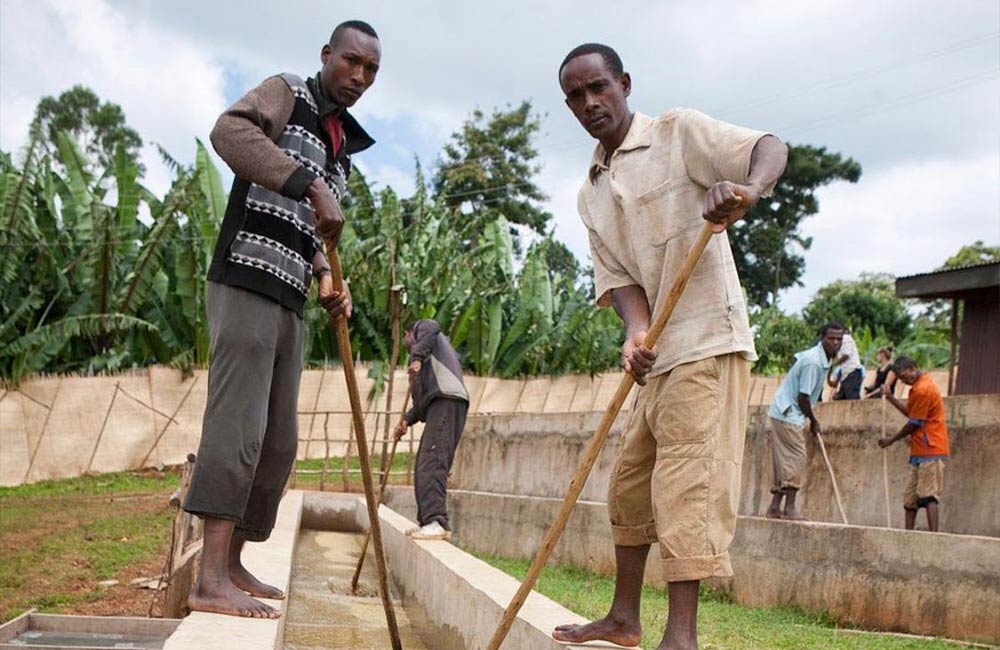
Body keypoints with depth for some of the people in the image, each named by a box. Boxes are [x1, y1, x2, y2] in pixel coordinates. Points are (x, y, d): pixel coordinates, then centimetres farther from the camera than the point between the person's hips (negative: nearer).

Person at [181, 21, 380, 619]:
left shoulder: (342, 148, 22)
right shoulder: (287, 93, 1)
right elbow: (229, 130, -21)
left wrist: (328, 279, 7)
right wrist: (312, 186, -31)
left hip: (289, 301, 9)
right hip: (246, 283, -9)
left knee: (279, 440, 7)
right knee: (238, 423, -16)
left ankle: (232, 565, 13)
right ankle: (211, 581, -19)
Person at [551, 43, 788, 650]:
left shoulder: (678, 132, -3)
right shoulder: (591, 195, 14)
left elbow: (770, 147, -13)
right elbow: (617, 276, 5)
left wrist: (748, 189, -36)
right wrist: (636, 332, -17)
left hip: (707, 339, -8)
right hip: (659, 351, 8)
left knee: (686, 476, -14)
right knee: (631, 479, 12)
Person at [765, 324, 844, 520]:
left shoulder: (823, 359, 10)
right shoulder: (813, 362, -22)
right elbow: (803, 397, -20)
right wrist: (813, 421, -4)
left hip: (784, 415, 10)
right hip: (788, 416, -10)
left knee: (785, 462, 9)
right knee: (796, 460, -10)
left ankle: (775, 507, 9)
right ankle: (789, 508, -9)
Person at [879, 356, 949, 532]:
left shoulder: (922, 390, -17)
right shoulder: (922, 385, 14)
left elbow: (914, 424, -13)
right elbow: (909, 411, 19)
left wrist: (890, 441, -3)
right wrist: (890, 397, 7)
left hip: (930, 451, -11)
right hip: (920, 451, 11)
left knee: (929, 495, -14)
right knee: (910, 496, 12)